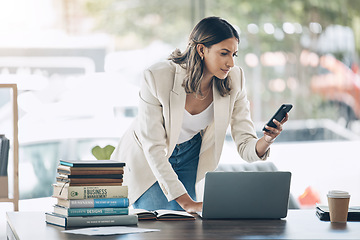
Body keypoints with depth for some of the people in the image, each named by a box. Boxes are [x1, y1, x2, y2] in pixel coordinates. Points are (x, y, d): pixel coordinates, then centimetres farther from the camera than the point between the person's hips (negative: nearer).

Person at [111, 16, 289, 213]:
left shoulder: (234, 80, -20)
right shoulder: (158, 77, -32)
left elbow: (245, 146, -17)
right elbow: (153, 147, -29)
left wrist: (266, 141, -42)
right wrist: (186, 202, -33)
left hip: (190, 158, 3)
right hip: (147, 160, -3)